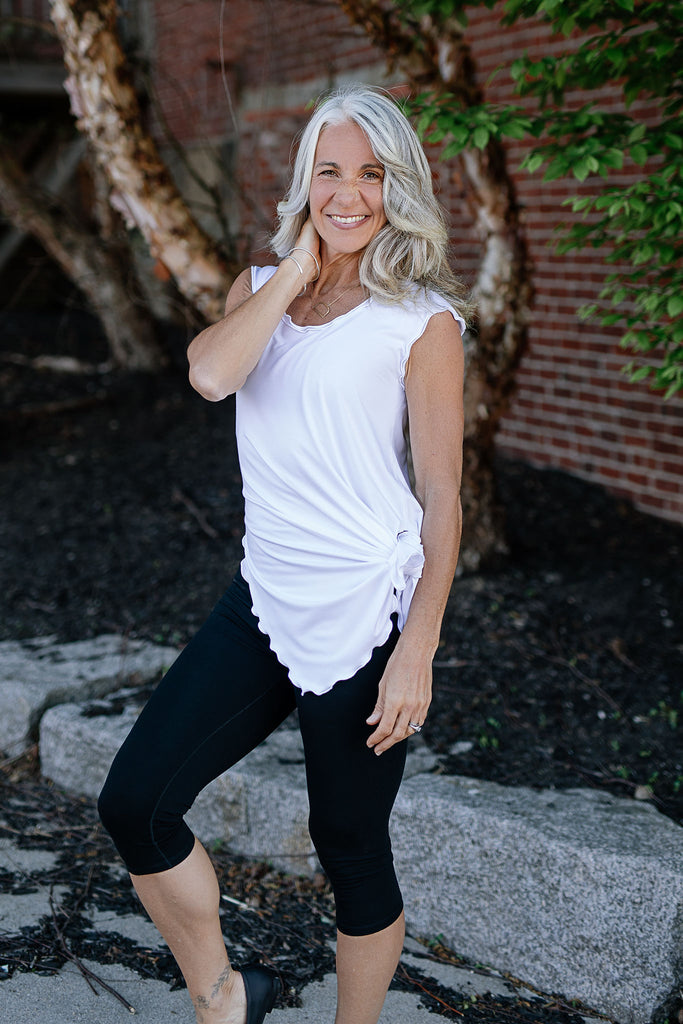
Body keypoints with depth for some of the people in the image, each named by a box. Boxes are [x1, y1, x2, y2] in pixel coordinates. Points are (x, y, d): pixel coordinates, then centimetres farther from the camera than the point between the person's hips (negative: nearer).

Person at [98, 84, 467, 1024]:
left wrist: (418, 652, -12)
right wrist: (300, 264, -7)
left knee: (351, 850, 8)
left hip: (366, 612, -5)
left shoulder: (422, 320, -5)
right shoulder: (261, 288, 9)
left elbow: (443, 497, -6)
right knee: (135, 804, 0)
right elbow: (210, 373, -14)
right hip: (264, 601, 5)